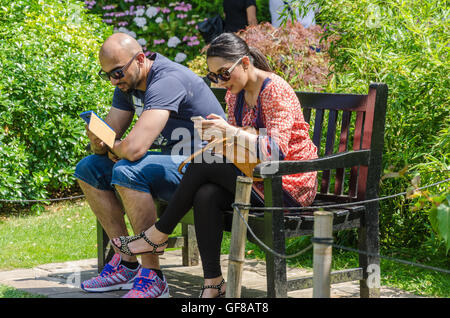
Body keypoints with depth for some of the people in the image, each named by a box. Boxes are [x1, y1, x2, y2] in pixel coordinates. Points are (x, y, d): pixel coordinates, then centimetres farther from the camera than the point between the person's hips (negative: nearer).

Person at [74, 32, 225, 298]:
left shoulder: (167, 81, -25)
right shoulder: (128, 83, 6)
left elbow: (134, 148, -34)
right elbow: (109, 136, 11)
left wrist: (114, 148, -11)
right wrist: (97, 141, -14)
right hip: (171, 161, 10)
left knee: (126, 172, -33)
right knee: (88, 169, 7)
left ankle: (152, 276, -25)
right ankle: (127, 263, 5)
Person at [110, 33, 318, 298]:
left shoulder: (275, 91, -16)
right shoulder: (236, 93, 10)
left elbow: (277, 150, -26)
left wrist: (231, 131, -29)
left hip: (290, 186, -8)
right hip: (260, 180, 8)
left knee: (204, 165, -19)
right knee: (205, 195, -21)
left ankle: (157, 236, -4)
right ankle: (213, 282, -17)